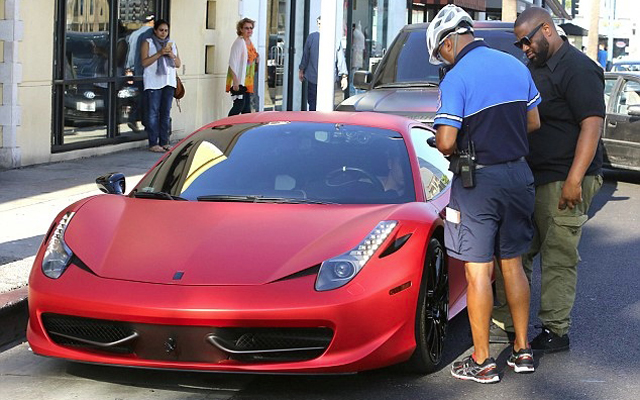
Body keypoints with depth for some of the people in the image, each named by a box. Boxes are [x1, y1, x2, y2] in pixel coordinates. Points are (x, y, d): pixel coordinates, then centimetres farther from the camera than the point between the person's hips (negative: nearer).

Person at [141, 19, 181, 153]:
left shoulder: (172, 44, 18)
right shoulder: (148, 43, 3)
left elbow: (178, 64, 14)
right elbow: (144, 62, -8)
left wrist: (171, 55, -5)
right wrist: (159, 53, -17)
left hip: (169, 82, 5)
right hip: (153, 82, -5)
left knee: (166, 113, 4)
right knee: (154, 112, -7)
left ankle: (164, 142, 8)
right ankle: (153, 143, -7)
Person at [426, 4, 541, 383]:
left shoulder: (456, 78, -14)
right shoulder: (516, 65, 6)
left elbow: (446, 142, -19)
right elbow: (533, 122, 14)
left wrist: (451, 149, 3)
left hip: (478, 181, -6)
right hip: (519, 174, 6)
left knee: (479, 272, 0)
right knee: (513, 265, 16)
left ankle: (482, 361, 4)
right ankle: (523, 350, 22)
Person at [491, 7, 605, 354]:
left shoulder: (577, 68, -12)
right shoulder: (533, 68, 18)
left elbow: (592, 124, -20)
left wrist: (575, 179, -26)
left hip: (562, 183, -9)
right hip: (530, 179, 9)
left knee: (559, 259, -4)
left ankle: (556, 331, 2)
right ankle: (506, 321, 20)